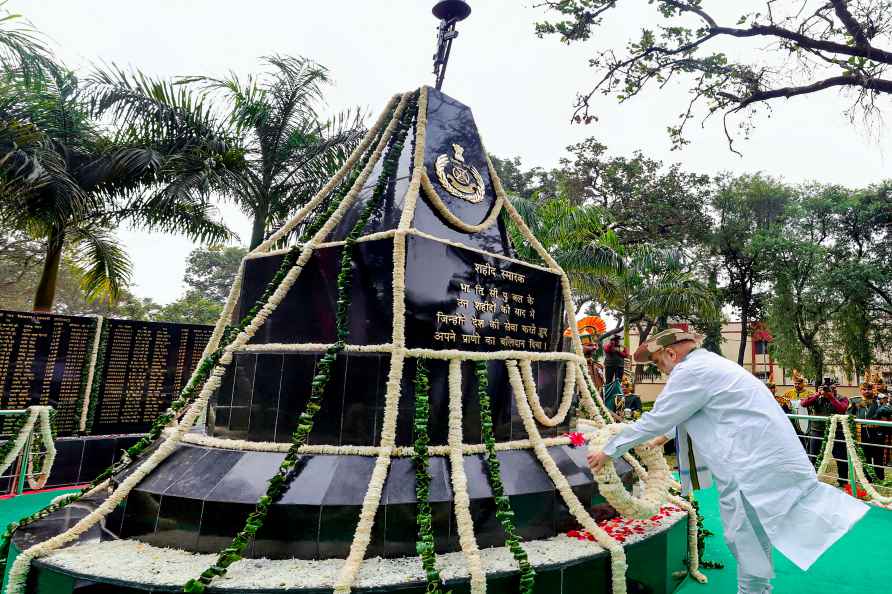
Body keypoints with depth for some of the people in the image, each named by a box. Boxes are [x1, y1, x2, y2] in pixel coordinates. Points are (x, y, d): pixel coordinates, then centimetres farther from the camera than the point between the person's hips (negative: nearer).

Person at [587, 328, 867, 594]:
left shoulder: (691, 371, -15)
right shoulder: (712, 364, 16)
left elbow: (655, 419, -13)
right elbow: (685, 412, 31)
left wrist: (608, 451, -4)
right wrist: (664, 435, 42)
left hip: (758, 470, -10)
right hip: (768, 462, 10)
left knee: (749, 551, 1)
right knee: (749, 543, 19)